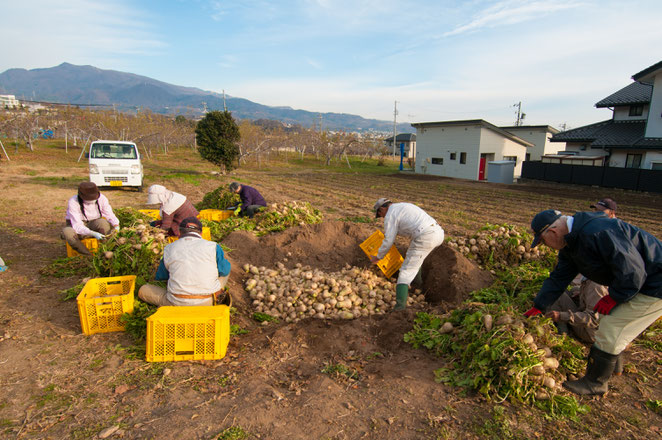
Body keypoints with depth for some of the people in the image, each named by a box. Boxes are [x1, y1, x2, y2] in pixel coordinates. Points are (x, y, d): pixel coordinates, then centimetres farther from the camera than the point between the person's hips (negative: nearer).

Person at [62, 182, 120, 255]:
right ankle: (89, 256, -21)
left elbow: (110, 216, -13)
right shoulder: (73, 202, -25)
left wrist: (116, 226, -35)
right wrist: (93, 234, -47)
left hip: (93, 225, 1)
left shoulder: (102, 198, -17)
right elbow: (77, 226, -31)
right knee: (67, 232, -36)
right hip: (76, 226, -1)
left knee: (103, 222, -34)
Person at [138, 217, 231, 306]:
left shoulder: (169, 249, 5)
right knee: (226, 271, 23)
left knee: (143, 290, 21)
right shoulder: (213, 247, -3)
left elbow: (160, 277, 18)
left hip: (177, 304, 0)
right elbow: (225, 271, 10)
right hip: (207, 303, 0)